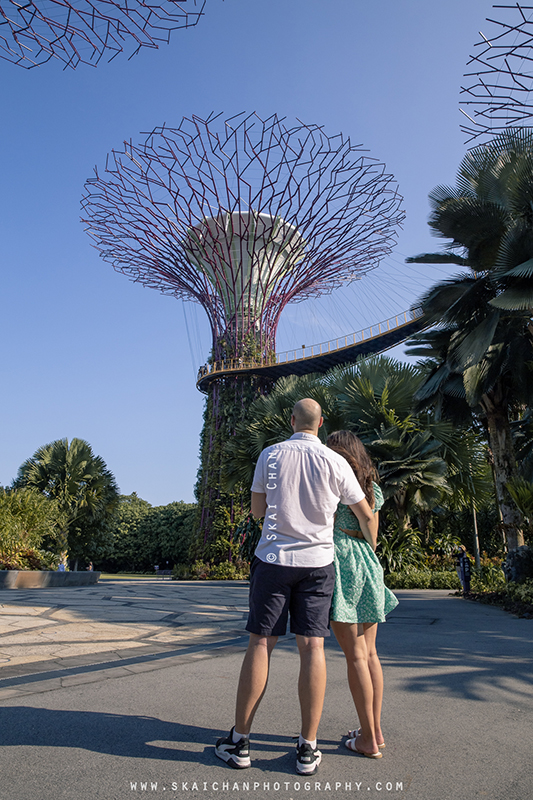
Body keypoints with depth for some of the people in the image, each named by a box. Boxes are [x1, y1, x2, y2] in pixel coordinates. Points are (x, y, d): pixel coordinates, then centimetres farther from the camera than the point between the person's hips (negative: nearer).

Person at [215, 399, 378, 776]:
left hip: (273, 559, 0)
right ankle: (308, 748, 12)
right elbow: (367, 516, 8)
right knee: (312, 648, 5)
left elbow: (257, 510, 7)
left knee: (260, 644, 6)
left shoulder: (270, 455, -2)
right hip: (317, 561, 1)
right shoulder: (335, 462, -2)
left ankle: (240, 740, 16)